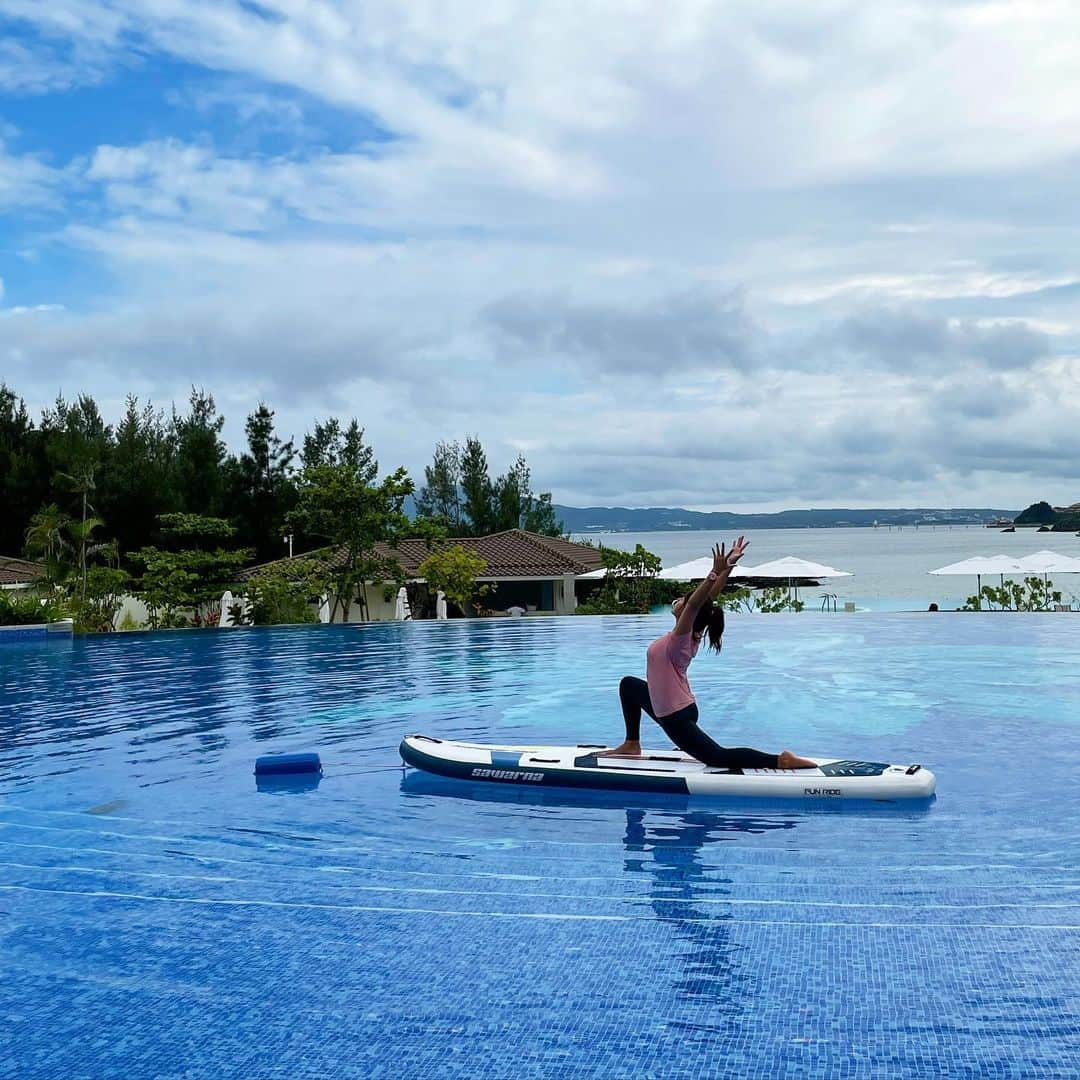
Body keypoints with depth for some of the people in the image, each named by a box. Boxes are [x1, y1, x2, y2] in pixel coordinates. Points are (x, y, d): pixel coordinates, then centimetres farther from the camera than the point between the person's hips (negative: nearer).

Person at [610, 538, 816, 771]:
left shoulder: (680, 639, -22)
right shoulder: (691, 634, -1)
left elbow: (694, 604, -38)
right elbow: (710, 596, -4)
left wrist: (716, 573, -46)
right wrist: (727, 567, -3)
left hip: (676, 716, -9)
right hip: (668, 706, 9)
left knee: (719, 757, -8)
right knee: (628, 685, 25)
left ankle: (781, 760, -12)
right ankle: (632, 744, 28)